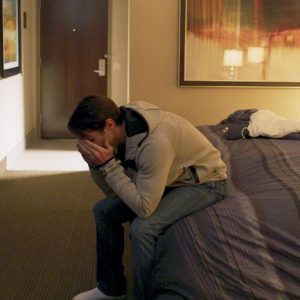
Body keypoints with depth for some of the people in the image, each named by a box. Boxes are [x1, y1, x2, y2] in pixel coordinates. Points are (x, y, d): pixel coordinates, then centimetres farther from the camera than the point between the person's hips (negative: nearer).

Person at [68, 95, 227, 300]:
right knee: (104, 211, 1)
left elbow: (144, 208, -34)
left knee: (143, 228, -29)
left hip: (204, 181, -8)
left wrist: (108, 164, -34)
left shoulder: (155, 143, -37)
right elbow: (113, 192, -3)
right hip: (173, 178, 8)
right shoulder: (123, 129, -11)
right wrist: (96, 164, -21)